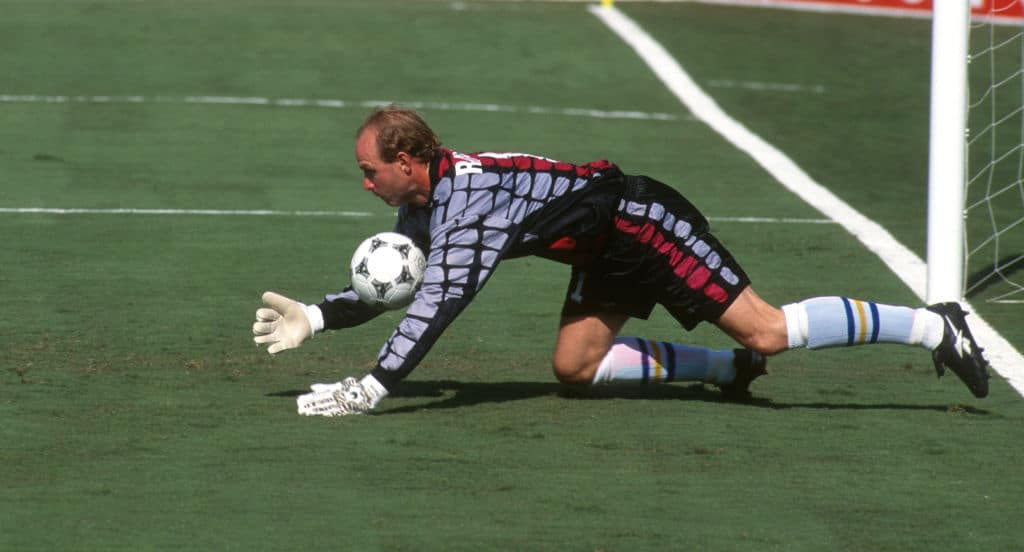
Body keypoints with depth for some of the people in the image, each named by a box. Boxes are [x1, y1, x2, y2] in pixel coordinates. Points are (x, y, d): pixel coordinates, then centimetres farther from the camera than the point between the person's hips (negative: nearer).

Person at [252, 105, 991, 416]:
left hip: (640, 222, -10)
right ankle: (730, 368, 11)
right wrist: (316, 317, 1)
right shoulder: (421, 206, 3)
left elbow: (442, 299, -37)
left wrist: (372, 389, -41)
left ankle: (931, 325, -5)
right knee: (576, 365, 3)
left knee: (765, 330, -14)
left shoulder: (466, 193, -27)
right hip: (606, 251, 10)